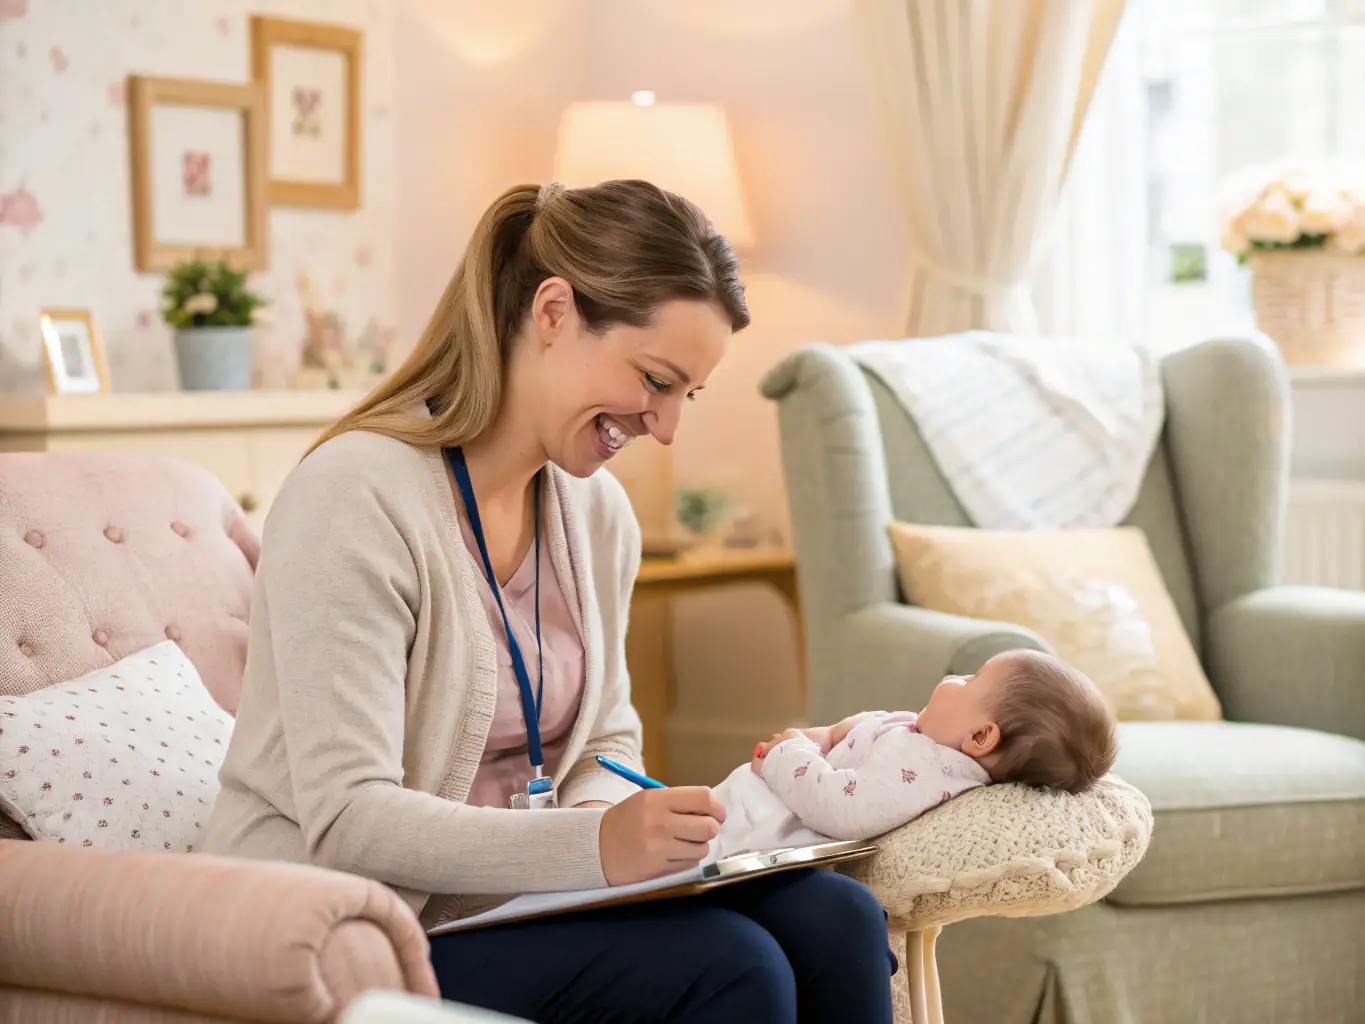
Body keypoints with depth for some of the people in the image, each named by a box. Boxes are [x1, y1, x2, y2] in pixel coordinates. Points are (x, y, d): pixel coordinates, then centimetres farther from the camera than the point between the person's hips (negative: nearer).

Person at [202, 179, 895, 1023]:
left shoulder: (598, 512, 7)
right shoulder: (356, 496, -18)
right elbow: (345, 822, -23)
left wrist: (605, 811, -8)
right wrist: (593, 844, -34)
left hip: (520, 888, 7)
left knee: (836, 921, -13)